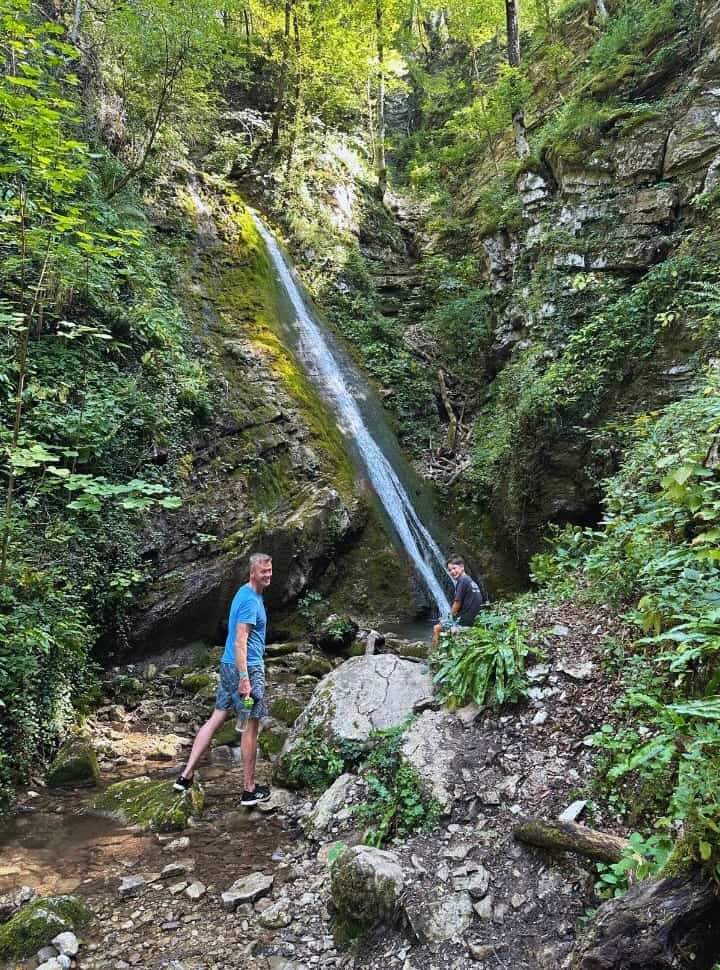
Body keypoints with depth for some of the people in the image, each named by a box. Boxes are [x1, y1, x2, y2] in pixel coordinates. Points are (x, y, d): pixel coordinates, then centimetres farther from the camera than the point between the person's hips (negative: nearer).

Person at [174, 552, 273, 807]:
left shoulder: (247, 594, 13)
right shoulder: (250, 600, -18)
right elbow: (240, 641, -23)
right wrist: (244, 678, -25)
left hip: (229, 665, 9)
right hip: (246, 668, -9)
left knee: (215, 719, 12)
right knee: (251, 727, 1)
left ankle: (187, 775, 14)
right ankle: (249, 790, 11)